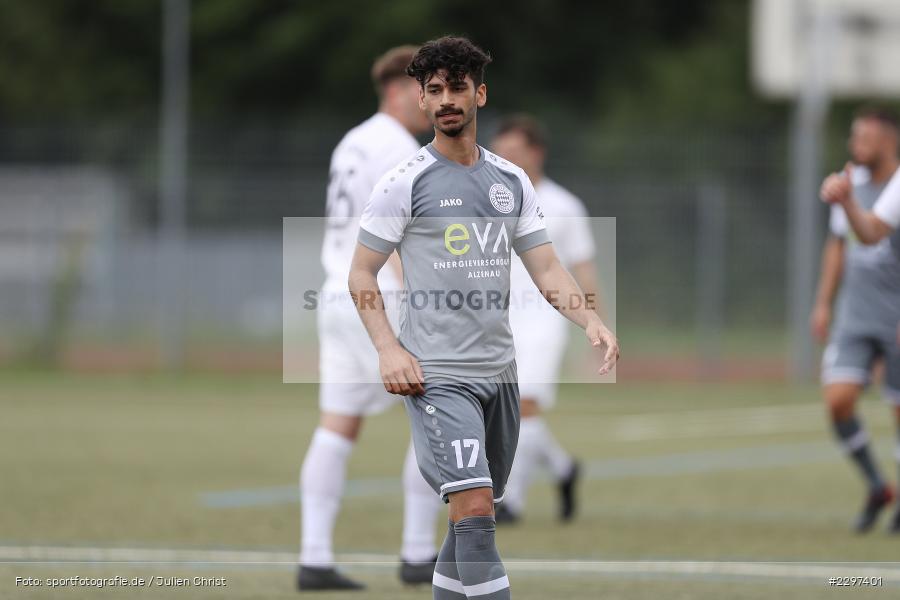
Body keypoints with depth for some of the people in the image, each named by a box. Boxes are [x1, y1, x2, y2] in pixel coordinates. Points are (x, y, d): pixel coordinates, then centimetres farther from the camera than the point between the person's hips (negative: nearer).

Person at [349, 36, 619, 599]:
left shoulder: (512, 181, 11)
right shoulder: (404, 183, -4)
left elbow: (546, 266, 10)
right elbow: (362, 273, -1)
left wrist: (591, 320, -8)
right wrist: (389, 348, -15)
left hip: (499, 372, 6)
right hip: (435, 375, -6)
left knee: (476, 516, 13)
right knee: (475, 510, -18)